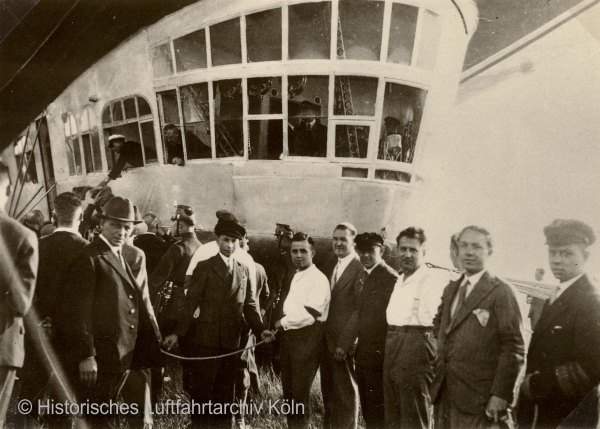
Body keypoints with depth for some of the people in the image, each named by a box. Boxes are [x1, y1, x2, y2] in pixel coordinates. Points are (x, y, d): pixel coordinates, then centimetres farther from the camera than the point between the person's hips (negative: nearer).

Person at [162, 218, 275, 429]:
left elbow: (250, 305, 8)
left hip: (232, 342, 4)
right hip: (206, 340, -4)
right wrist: (178, 333, -13)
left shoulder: (244, 271, 11)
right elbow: (191, 302, -6)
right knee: (201, 392, 5)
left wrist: (260, 329, -5)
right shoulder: (204, 267, -2)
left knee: (225, 394, 13)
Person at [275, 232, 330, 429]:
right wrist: (284, 324, 2)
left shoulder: (319, 279, -12)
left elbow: (309, 314, -19)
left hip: (306, 337, -8)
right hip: (289, 336, 9)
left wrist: (283, 322, -8)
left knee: (300, 393, -1)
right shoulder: (296, 276, 16)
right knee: (289, 390, 16)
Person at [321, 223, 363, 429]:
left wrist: (344, 344, -17)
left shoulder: (360, 269, -15)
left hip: (343, 341, -7)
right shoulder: (329, 265, 10)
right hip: (325, 338, 7)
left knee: (346, 391, 7)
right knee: (328, 389, 19)